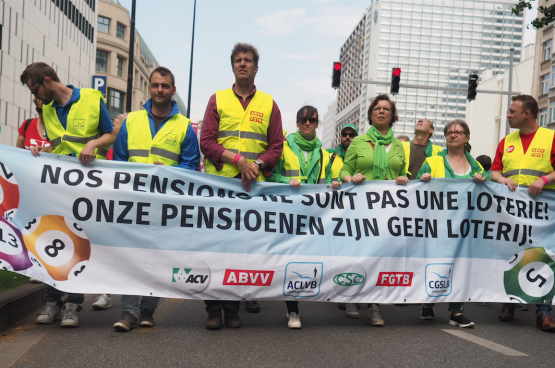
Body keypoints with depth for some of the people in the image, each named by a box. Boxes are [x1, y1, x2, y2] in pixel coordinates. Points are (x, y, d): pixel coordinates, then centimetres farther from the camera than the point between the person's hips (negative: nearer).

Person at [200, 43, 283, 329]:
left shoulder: (268, 104, 14)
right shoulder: (218, 99, 11)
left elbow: (276, 147, 10)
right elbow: (206, 142, 2)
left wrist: (256, 164, -10)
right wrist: (238, 159, -12)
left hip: (253, 185, 1)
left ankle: (233, 308, 9)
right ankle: (214, 309, 4)